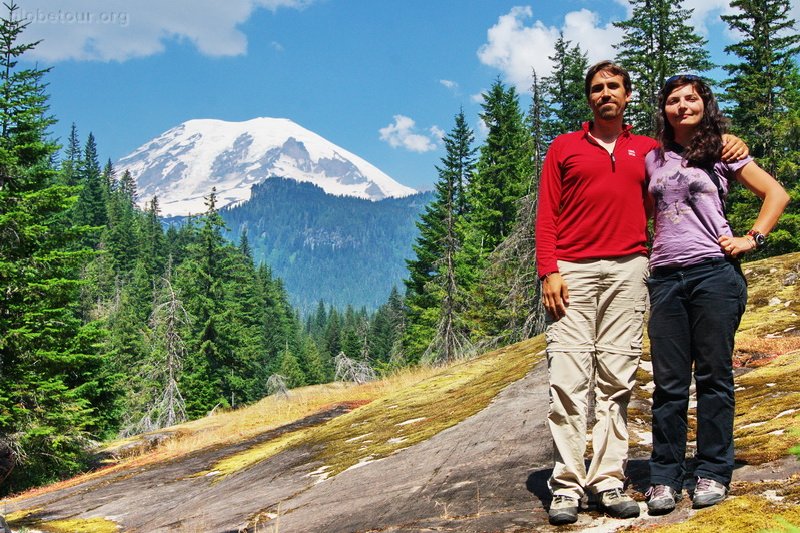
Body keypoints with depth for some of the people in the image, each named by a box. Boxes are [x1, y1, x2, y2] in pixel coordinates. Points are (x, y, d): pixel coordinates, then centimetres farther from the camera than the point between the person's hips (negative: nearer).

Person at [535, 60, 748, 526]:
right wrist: (548, 271, -5)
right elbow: (546, 217, 7)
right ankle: (567, 485, -6)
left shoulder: (649, 150, 18)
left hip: (628, 272, 2)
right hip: (572, 273, -2)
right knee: (568, 378, -9)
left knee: (618, 378, 0)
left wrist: (732, 145, 12)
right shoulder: (564, 148, 14)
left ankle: (610, 479, 5)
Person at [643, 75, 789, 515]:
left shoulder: (721, 152, 8)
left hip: (713, 272, -2)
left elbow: (776, 193, 7)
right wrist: (649, 256, 12)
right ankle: (664, 477, 9)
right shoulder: (653, 160, 16)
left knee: (713, 376, 2)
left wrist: (752, 239, -2)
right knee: (668, 382, 2)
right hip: (665, 277, 3)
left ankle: (713, 473, 11)